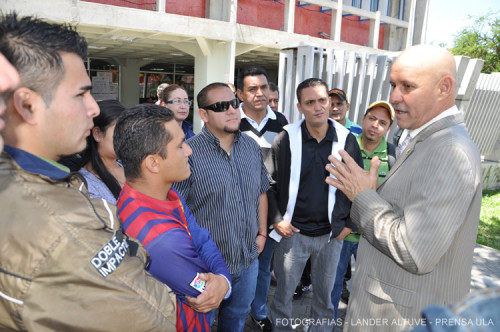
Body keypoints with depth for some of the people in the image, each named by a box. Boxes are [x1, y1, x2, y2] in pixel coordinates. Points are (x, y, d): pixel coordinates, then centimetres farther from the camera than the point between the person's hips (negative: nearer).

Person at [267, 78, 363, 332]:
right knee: (283, 294, 14)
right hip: (293, 232, -1)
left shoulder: (347, 139, -3)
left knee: (324, 297, 19)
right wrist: (277, 220, -8)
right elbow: (269, 183, -3)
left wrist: (350, 223, 2)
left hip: (332, 234, 2)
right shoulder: (286, 139, -8)